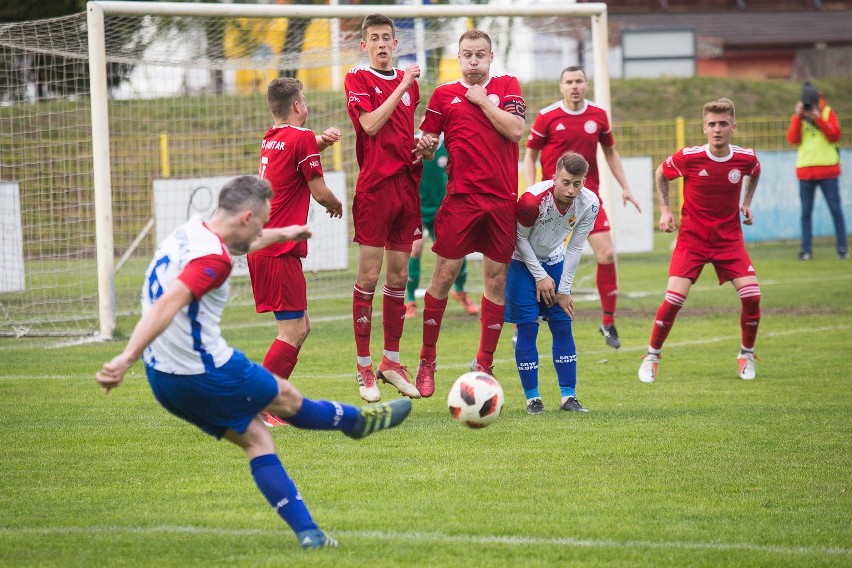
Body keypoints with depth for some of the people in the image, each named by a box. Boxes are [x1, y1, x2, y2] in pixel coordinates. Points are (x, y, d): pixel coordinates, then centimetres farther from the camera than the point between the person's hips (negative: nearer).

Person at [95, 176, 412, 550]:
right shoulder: (212, 258, -24)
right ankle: (359, 421, 44)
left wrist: (281, 235, 47)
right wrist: (126, 359, -45)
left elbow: (237, 243, 30)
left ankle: (307, 532, 14)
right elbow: (167, 306, -36)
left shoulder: (190, 234, 7)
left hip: (164, 380, 9)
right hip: (207, 375, -9)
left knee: (255, 438, 16)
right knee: (287, 400, 19)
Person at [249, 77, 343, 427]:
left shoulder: (271, 138, 16)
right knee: (293, 331, -9)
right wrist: (336, 205, 16)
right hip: (279, 252, -9)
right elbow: (319, 191, -6)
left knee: (300, 327, 14)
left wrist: (320, 142, 19)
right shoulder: (301, 138, -9)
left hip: (259, 247, 9)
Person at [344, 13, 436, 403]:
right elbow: (371, 123, -16)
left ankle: (391, 362, 17)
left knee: (399, 276, 8)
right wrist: (402, 86, -13)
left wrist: (425, 146, 5)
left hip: (407, 184, 6)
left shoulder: (409, 80, 16)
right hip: (375, 185, -6)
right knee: (369, 275, -6)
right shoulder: (357, 80, -1)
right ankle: (364, 367, -1)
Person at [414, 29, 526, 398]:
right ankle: (426, 362, 2)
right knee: (445, 272, -7)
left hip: (502, 197, 1)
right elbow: (427, 140, 8)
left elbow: (516, 130, -4)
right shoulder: (444, 94, 9)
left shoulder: (507, 87, 10)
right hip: (460, 197, -1)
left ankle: (484, 365, 13)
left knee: (497, 277, 3)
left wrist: (483, 101, -4)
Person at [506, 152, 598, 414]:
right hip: (523, 262, -4)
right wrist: (540, 276, -13)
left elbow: (575, 248, -9)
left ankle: (569, 396, 3)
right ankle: (532, 397, -1)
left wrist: (564, 289, -7)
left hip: (554, 262, 4)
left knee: (563, 324, -1)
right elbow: (520, 239, -17)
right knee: (527, 326, -9)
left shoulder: (589, 204, -20)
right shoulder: (532, 199, -32)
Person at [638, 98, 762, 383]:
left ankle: (747, 355, 12)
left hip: (729, 237, 2)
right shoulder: (688, 157, -16)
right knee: (674, 297, -16)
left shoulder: (746, 158, -9)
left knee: (751, 294, -12)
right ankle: (651, 356, 4)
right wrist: (664, 210, -1)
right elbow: (661, 174, 5)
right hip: (691, 238, -2)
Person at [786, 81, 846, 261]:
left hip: (828, 170, -2)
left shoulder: (828, 113, 3)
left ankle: (842, 248, 1)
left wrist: (819, 119, -16)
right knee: (806, 212, 1)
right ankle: (806, 250, 4)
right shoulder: (798, 117, 7)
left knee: (836, 210, -3)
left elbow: (835, 136, -9)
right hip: (805, 171, 2)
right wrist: (798, 117, -12)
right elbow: (793, 139, -6)